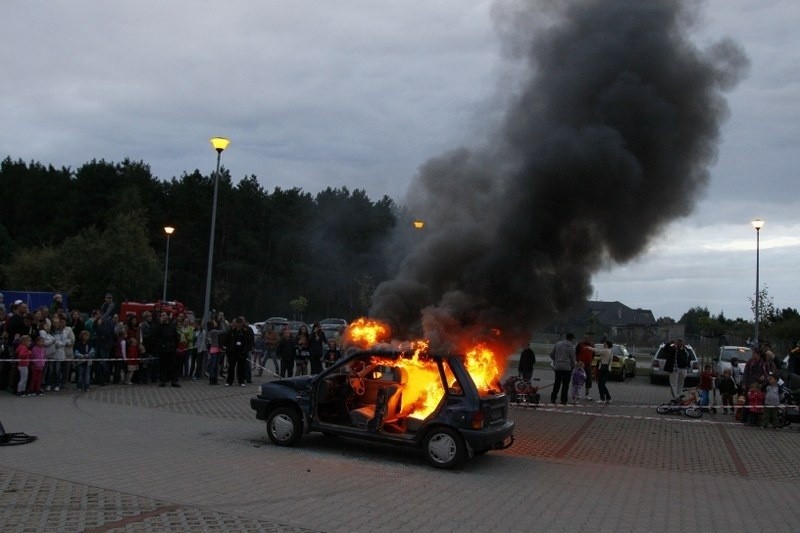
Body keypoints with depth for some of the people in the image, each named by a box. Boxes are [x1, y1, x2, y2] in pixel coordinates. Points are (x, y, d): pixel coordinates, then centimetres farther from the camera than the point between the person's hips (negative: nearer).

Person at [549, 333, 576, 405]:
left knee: (557, 383, 13)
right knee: (565, 384, 2)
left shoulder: (557, 344, 4)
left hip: (557, 367, 4)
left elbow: (551, 354, 7)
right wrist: (573, 367, 9)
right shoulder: (571, 347, -8)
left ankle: (553, 399, 12)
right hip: (567, 367, -4)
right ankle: (563, 400, 1)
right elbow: (573, 358, -5)